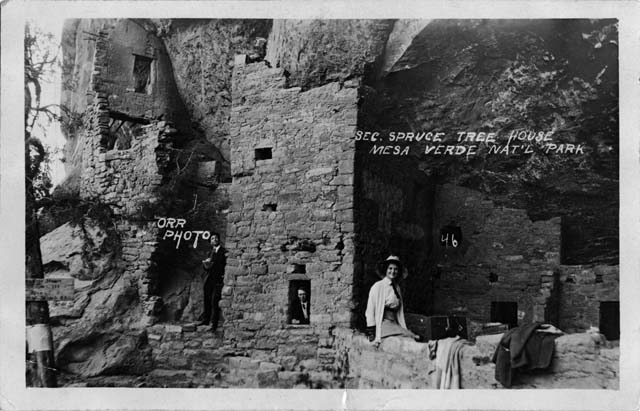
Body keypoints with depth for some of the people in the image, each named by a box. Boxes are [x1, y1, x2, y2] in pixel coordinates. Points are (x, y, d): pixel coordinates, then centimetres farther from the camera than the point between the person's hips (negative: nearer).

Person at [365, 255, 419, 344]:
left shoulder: (397, 288, 17)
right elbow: (370, 310, -5)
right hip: (382, 323, -6)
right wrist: (371, 333, -9)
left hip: (394, 323, 6)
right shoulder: (378, 286, -2)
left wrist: (404, 329, 10)